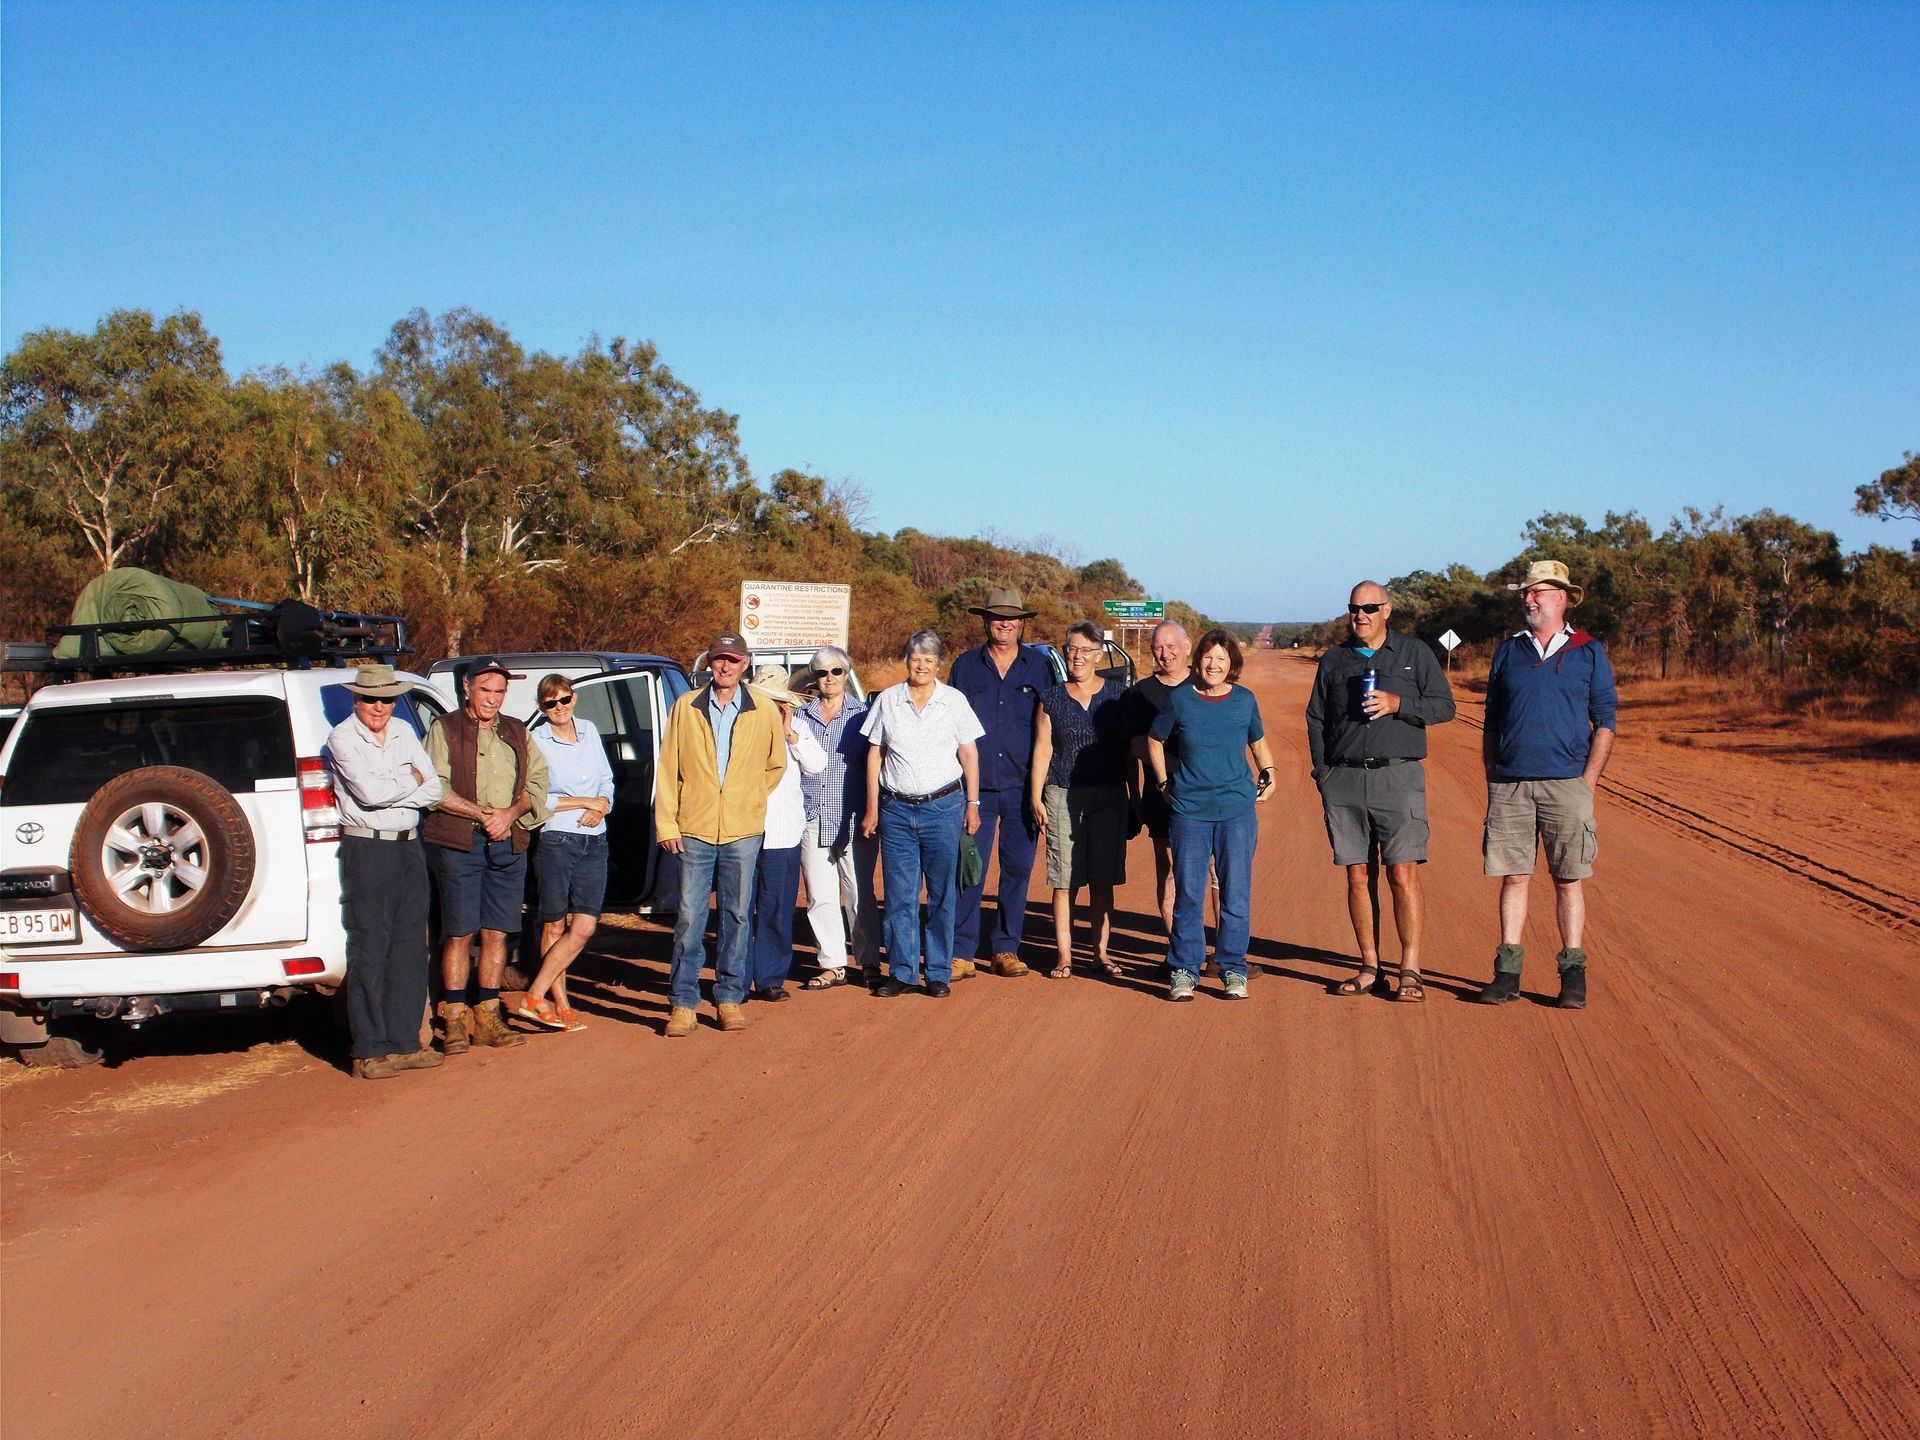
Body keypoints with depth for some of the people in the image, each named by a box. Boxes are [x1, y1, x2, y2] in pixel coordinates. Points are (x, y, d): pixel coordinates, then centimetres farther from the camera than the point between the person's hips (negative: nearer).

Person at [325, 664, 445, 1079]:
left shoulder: (404, 734, 13)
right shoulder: (342, 738, -5)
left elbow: (433, 789, 5)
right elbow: (370, 793, -17)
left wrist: (388, 792, -9)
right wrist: (410, 781, -2)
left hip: (409, 847, 6)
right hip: (366, 852, -6)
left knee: (410, 948, 7)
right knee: (369, 952, -4)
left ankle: (405, 1042, 13)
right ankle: (370, 1052, -1)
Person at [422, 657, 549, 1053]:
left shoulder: (517, 733, 17)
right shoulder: (444, 730, 4)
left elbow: (537, 781, 10)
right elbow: (435, 788, -6)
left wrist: (511, 813, -8)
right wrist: (484, 814, -12)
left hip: (509, 843, 4)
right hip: (458, 843, -4)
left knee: (496, 933, 5)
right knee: (459, 933, -3)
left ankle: (487, 1016, 12)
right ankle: (454, 1019, 3)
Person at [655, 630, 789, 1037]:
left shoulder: (764, 713, 4)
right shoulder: (686, 707, 3)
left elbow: (776, 764, 18)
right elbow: (668, 768, 3)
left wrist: (751, 799, 10)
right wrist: (666, 823, -1)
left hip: (743, 832, 1)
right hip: (694, 830, -1)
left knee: (737, 917, 7)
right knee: (689, 919, 0)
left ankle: (729, 998, 17)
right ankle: (683, 1003, 7)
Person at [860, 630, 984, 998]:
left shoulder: (954, 701, 4)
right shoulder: (887, 700, 5)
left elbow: (969, 754, 6)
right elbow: (874, 754, 8)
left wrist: (972, 804, 2)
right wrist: (872, 808, 4)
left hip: (943, 806, -1)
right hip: (896, 808, 1)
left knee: (941, 894, 3)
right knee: (899, 895, 3)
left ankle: (939, 973, 11)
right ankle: (902, 972, 11)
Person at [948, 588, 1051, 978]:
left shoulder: (1038, 666, 6)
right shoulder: (966, 666, 7)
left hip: (1022, 788, 1)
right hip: (975, 787, -1)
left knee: (1018, 869, 5)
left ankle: (1005, 949, 15)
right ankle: (961, 952, 2)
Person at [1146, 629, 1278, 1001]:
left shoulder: (1245, 700, 4)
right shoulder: (1179, 699, 0)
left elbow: (1258, 741, 22)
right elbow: (1155, 741, 16)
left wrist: (1268, 774, 11)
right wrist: (1164, 782, 11)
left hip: (1237, 808, 1)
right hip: (1188, 810, -1)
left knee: (1236, 894, 3)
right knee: (1187, 894, 3)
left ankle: (1233, 968, 15)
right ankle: (1184, 970, 13)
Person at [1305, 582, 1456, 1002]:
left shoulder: (1414, 653, 8)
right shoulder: (1333, 660, 15)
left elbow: (1444, 705, 5)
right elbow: (1316, 719, 17)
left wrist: (1398, 704, -11)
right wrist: (1323, 772, 6)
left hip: (1398, 776, -2)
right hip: (1344, 779, 2)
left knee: (1403, 874, -8)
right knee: (1359, 876, 3)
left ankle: (1410, 971, -4)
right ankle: (1369, 968, 10)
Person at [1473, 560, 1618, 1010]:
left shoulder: (1589, 652, 5)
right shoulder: (1508, 651, 12)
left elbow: (1604, 722, 4)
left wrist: (1587, 782, -5)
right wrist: (1492, 783, 6)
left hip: (1566, 784, -2)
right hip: (1509, 785, 2)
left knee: (1568, 880, 1)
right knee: (1513, 876, 3)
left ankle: (1573, 974, 7)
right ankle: (1507, 972, 7)